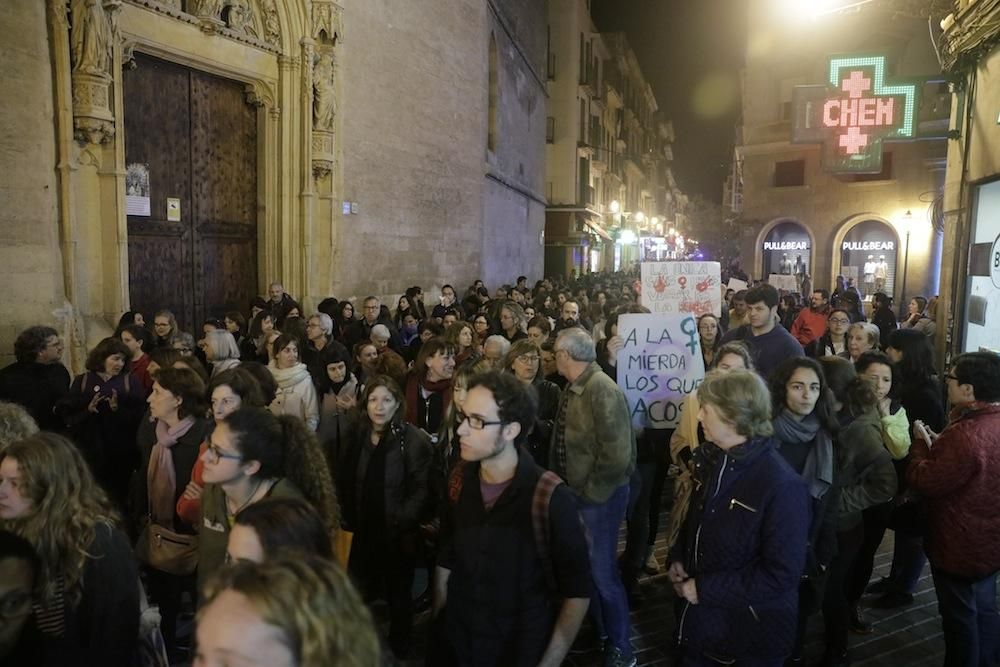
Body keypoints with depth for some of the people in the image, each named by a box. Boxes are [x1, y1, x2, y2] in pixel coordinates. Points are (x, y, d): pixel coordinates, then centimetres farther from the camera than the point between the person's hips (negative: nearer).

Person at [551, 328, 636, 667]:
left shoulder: (603, 391, -22)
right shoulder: (573, 389, 4)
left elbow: (617, 455, -25)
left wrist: (589, 495, -18)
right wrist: (564, 487, 13)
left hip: (599, 496, -8)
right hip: (577, 493, 8)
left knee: (602, 573, 3)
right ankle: (598, 630, 40)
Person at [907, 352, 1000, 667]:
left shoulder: (966, 436, -35)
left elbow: (924, 481, -25)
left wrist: (921, 443, -11)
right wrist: (939, 445, 0)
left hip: (960, 546, -8)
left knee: (960, 615, 13)